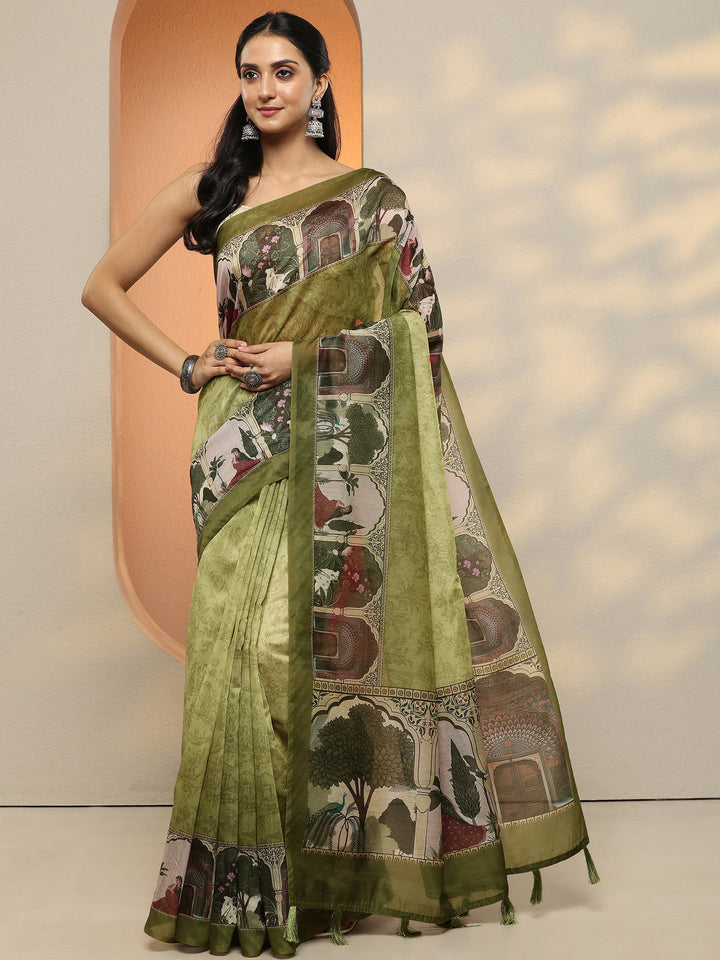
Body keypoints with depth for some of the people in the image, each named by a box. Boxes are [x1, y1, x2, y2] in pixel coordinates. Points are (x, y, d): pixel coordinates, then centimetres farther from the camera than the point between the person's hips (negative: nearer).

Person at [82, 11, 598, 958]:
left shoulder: (370, 196, 6)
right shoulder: (209, 191, 10)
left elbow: (417, 325, 1)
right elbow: (103, 286, 13)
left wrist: (307, 354, -9)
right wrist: (186, 366, 2)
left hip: (343, 443, -1)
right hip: (248, 444, 1)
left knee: (342, 633, -1)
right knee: (250, 640, -4)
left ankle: (342, 858, 15)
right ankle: (251, 875, 9)